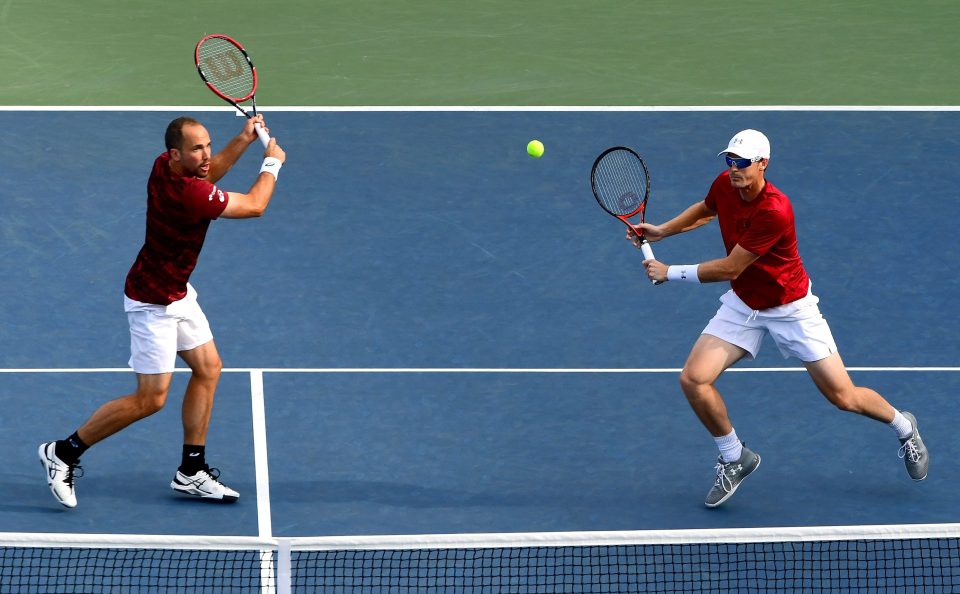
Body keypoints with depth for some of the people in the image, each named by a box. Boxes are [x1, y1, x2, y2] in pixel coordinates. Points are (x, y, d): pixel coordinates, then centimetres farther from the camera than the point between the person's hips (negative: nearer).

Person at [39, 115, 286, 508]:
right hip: (153, 302, -10)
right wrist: (272, 163, -2)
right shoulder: (187, 194, -32)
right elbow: (254, 206, -19)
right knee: (150, 399, -4)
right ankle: (63, 453, 7)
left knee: (208, 369, 12)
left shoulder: (165, 166, -7)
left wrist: (243, 140, 5)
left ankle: (191, 472, 18)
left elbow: (207, 175, 18)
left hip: (177, 292, 10)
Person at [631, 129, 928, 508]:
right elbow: (705, 210, 17)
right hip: (742, 304, 6)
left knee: (843, 397, -1)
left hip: (791, 308, -6)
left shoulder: (774, 212, -34)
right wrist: (662, 231, 7)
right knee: (693, 379, -12)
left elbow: (730, 268, -27)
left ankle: (904, 428, 31)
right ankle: (735, 459, 11)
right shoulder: (725, 184, -11)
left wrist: (669, 273, -18)